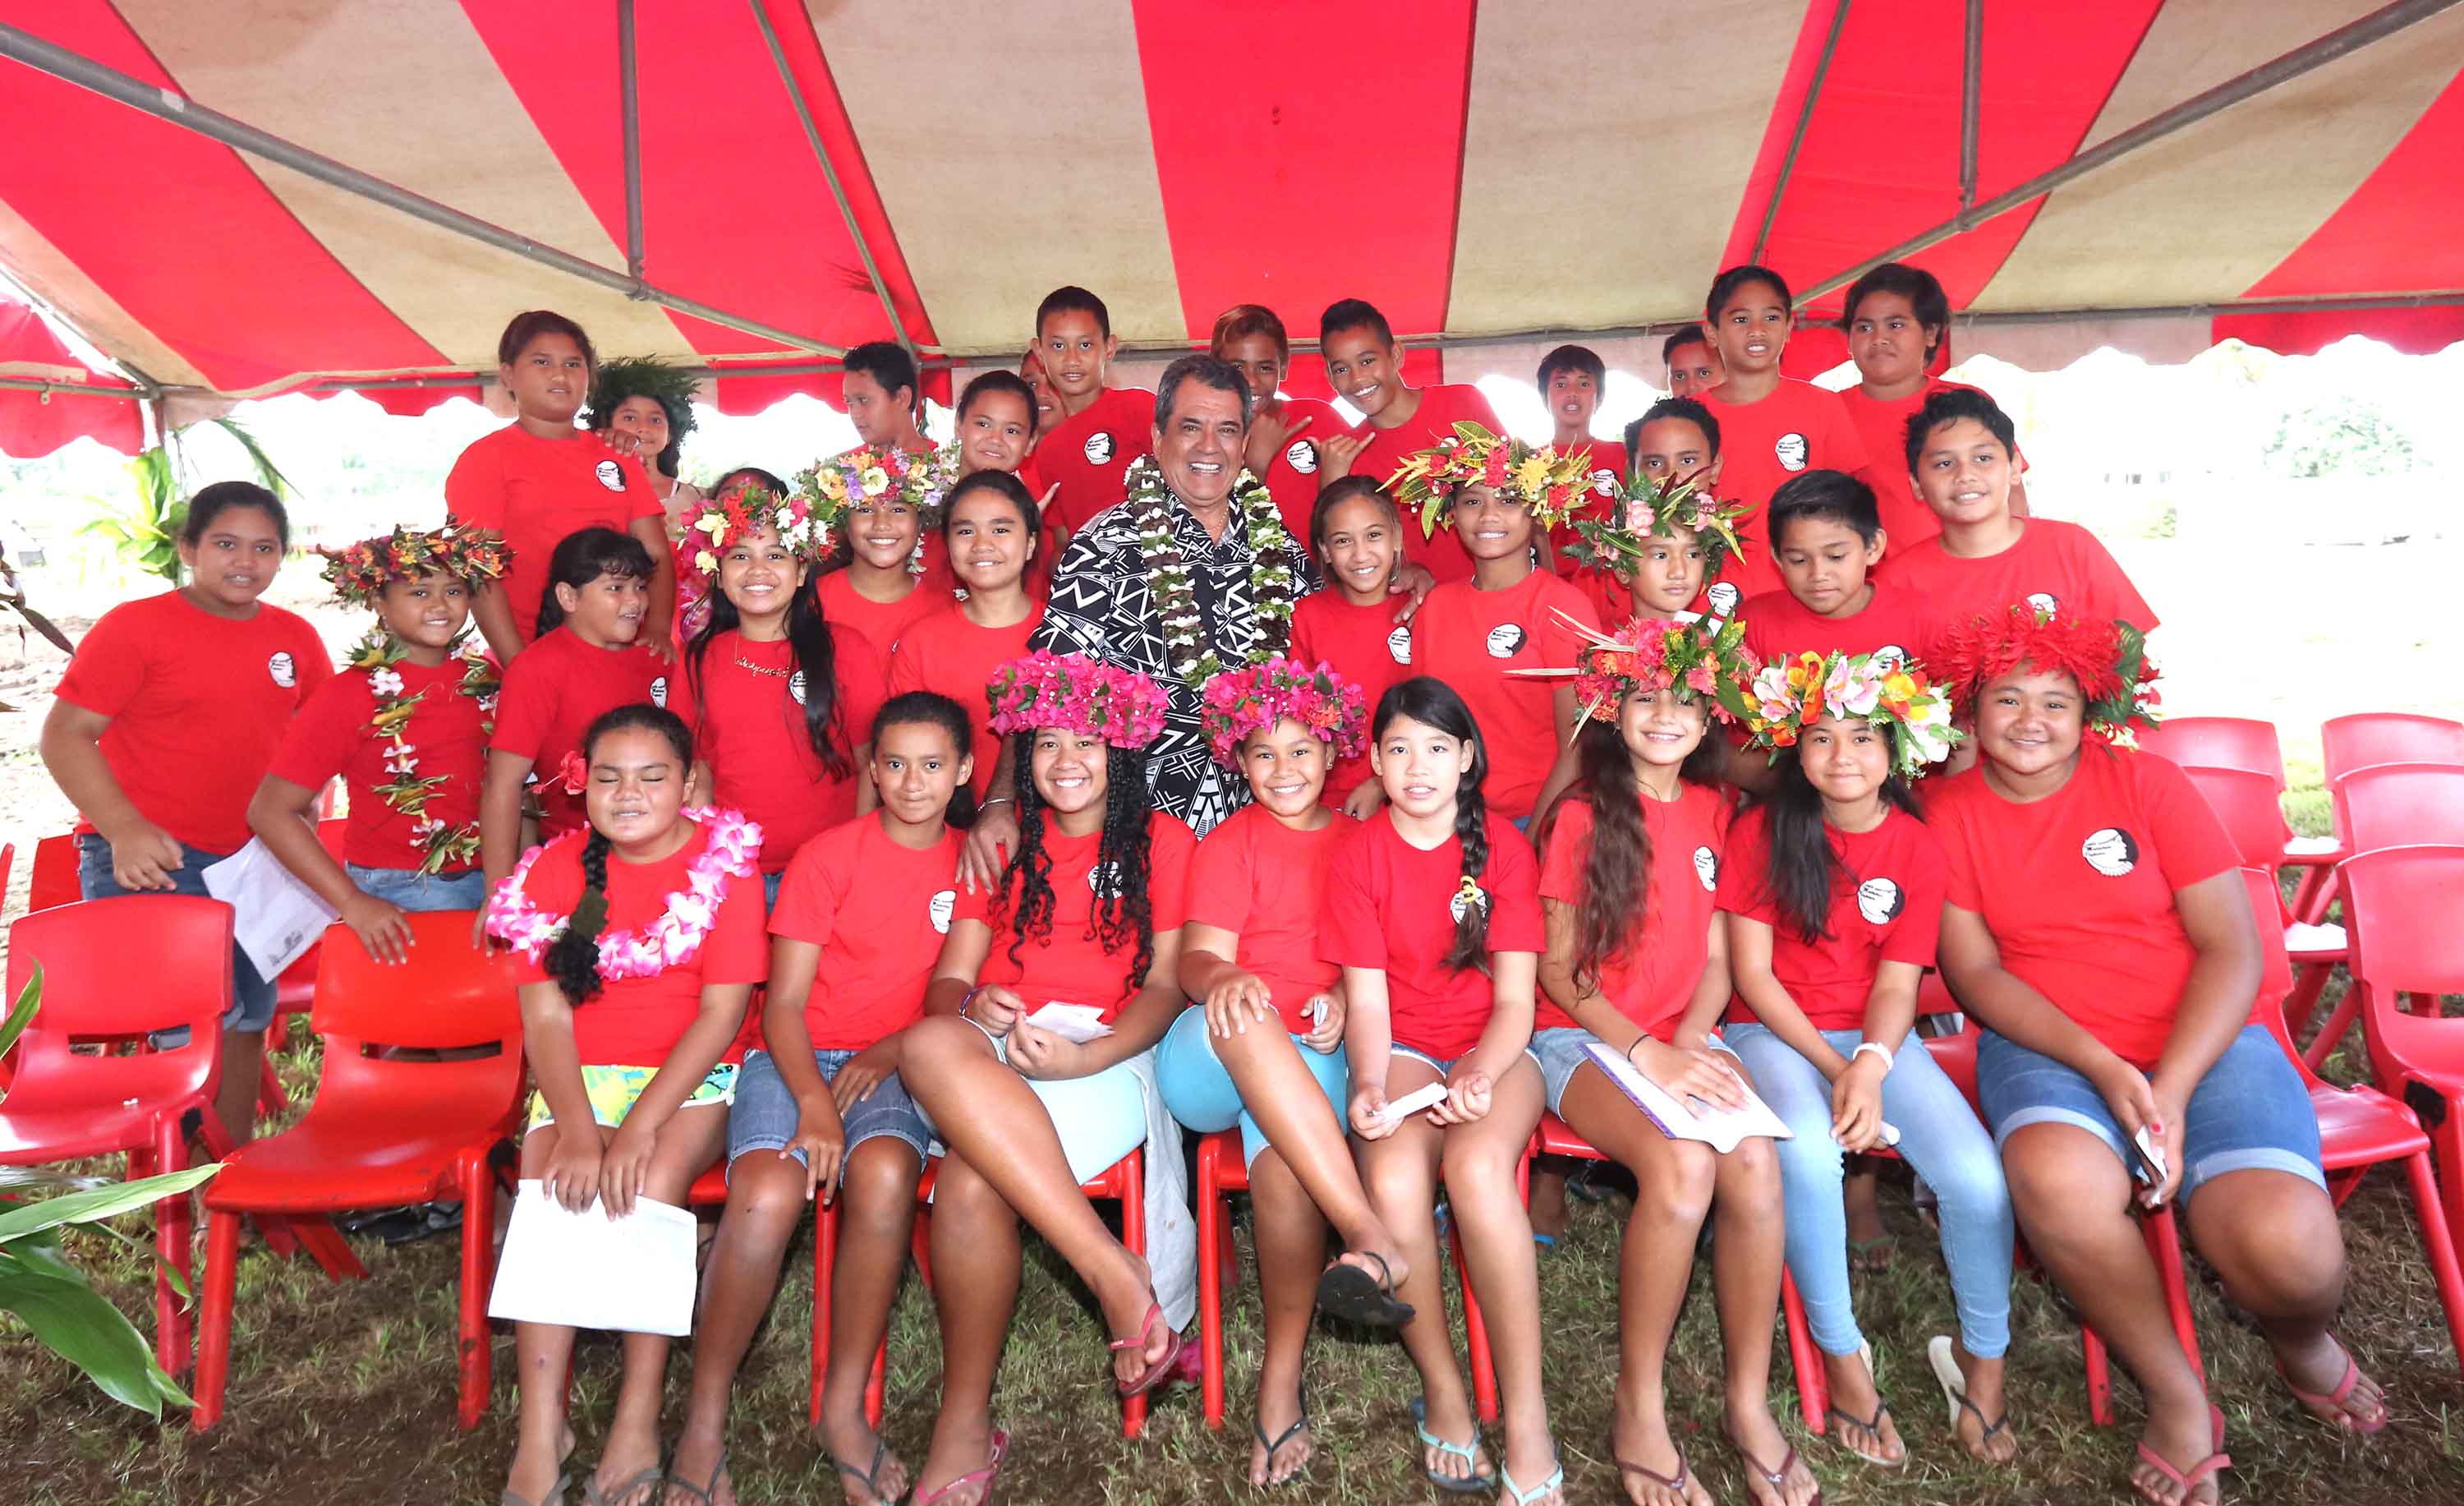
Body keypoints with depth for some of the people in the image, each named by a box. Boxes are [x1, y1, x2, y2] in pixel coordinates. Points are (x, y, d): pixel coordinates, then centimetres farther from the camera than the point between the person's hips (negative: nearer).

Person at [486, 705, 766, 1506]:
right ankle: (540, 1430, -18)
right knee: (550, 1186, -25)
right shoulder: (556, 871, 3)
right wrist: (578, 1131, -18)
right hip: (581, 1079, 3)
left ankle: (639, 1419, -18)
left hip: (694, 1079, -2)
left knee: (651, 1183, -29)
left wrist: (637, 1127, -20)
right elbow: (545, 1018, -2)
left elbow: (722, 1012, -11)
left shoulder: (726, 863, -5)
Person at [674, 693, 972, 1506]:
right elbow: (784, 1004, -2)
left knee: (885, 1174, -33)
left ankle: (845, 1409, -15)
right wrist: (813, 1101, -19)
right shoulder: (828, 855, 1)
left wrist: (888, 1052, -9)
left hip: (896, 1066, 1)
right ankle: (704, 1422, -10)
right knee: (768, 1193, -31)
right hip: (797, 1059, -1)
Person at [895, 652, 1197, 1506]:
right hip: (988, 1060, 3)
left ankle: (967, 1427, -19)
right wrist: (972, 1004, -13)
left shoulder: (1162, 840, 16)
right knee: (930, 1044, -38)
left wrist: (1088, 1055, -14)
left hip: (1107, 1057, -3)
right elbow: (947, 980, 14)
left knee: (972, 1179, -36)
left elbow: (1164, 984, 7)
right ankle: (1115, 1271, -38)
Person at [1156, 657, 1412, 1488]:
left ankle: (1281, 1378, -21)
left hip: (1315, 1062, 1)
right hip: (1217, 1058, -1)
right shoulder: (1228, 844, 11)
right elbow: (1196, 960, -3)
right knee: (1242, 1018, -39)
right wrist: (1224, 979, -28)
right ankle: (1374, 1237, -42)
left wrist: (1344, 1000, -7)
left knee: (1282, 1153, -35)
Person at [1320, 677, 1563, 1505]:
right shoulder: (1359, 852, 1)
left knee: (1476, 1165, -34)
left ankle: (1526, 1418, -23)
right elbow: (1366, 997, -2)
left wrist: (1481, 1077, -23)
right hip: (1401, 1049, 1)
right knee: (1394, 1178, -32)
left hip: (1493, 1049, 0)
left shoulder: (1503, 845, 1)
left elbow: (1515, 998, -4)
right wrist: (1369, 1085, -22)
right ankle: (1442, 1391, -10)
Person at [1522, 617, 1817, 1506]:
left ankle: (1749, 1401, -9)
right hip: (1584, 1038, -3)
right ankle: (1639, 1410, -14)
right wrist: (1645, 1054, -15)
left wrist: (1689, 1043, -9)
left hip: (1684, 1037, 4)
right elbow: (1556, 968, -3)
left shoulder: (1712, 812, 12)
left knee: (1755, 1162, -28)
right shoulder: (1583, 814, -1)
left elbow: (1716, 959, 10)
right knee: (1681, 1166, -32)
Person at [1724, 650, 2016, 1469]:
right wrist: (1833, 1068, -16)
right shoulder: (1760, 832, -4)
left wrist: (1871, 1065, -22)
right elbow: (1751, 972, -7)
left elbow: (1897, 982, -2)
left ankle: (1982, 1361, 7)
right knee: (1809, 1156, -35)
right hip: (1772, 1032, -2)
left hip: (1875, 1037, 3)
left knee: (1978, 1177, -22)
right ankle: (1843, 1358, -11)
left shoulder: (1916, 846, 2)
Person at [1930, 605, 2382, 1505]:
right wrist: (2102, 1069, -16)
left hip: (2200, 1038, 1)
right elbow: (1974, 973, -2)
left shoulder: (2148, 785, 3)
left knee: (2289, 1254, -26)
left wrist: (2171, 1091, -14)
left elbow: (2232, 951, -1)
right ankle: (2176, 1399, -7)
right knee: (2057, 1179, -36)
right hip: (2045, 1047, 0)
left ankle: (2305, 1351, 16)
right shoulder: (1949, 815, 3)